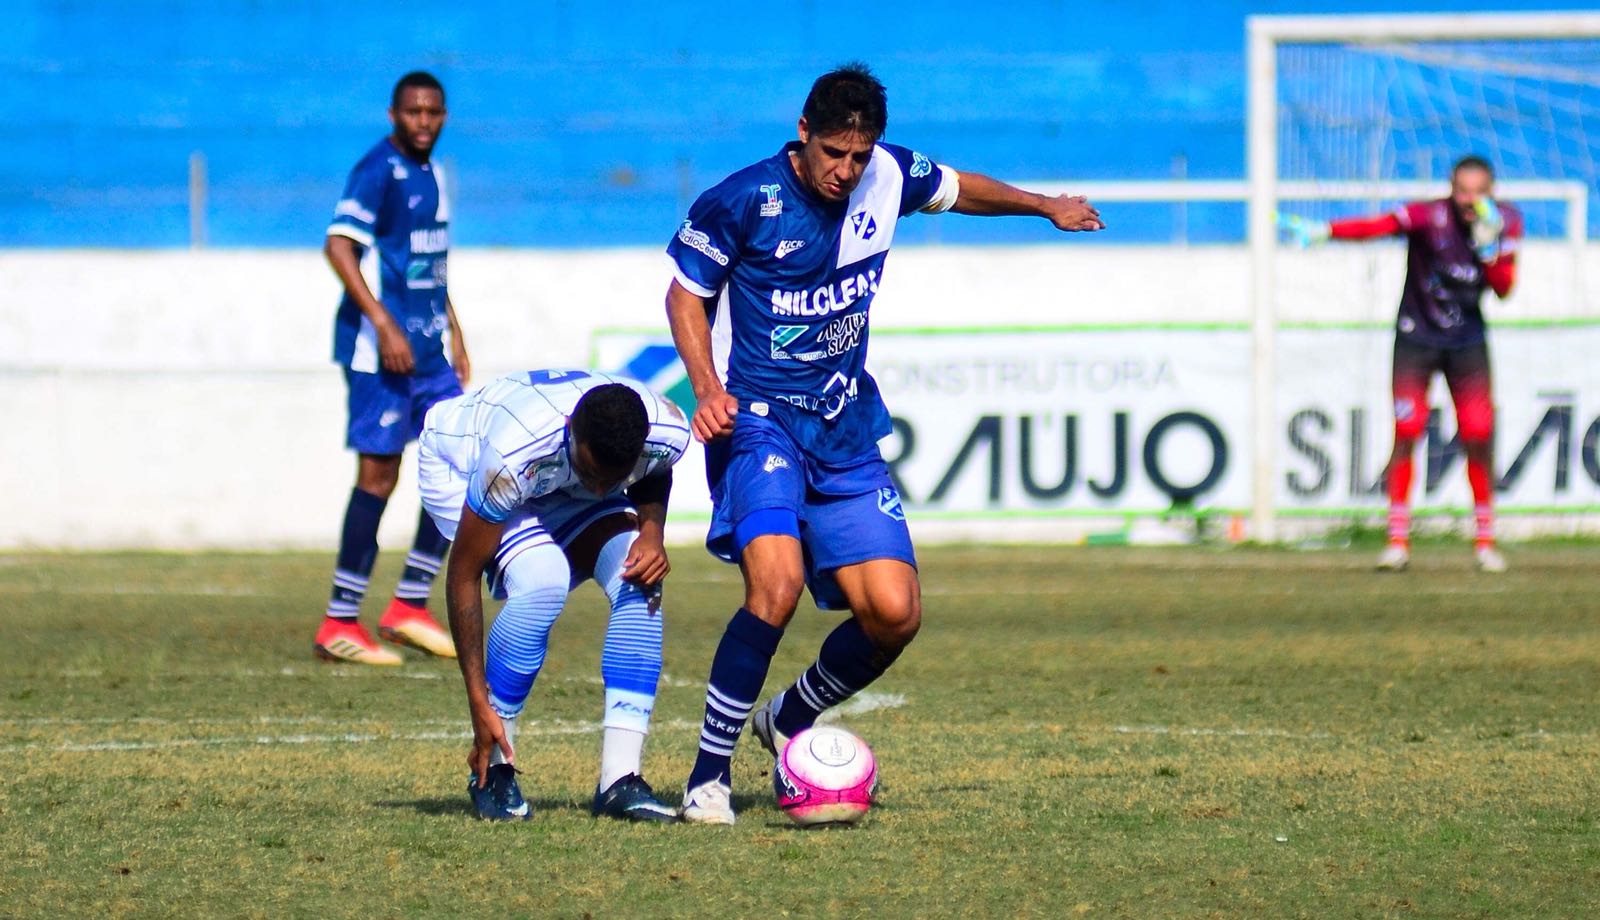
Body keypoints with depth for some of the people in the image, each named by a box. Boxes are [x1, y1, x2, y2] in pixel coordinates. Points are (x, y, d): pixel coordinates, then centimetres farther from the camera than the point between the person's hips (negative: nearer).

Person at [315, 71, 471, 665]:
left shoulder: (431, 175, 16)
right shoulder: (378, 171, -11)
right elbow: (338, 246, -22)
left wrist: (454, 338, 26)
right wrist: (383, 323, -27)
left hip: (428, 348, 9)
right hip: (378, 348, -9)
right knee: (378, 472, -9)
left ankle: (410, 605, 13)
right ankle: (340, 624, -4)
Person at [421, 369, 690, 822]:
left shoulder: (669, 432, -30)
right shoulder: (516, 453, -43)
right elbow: (463, 573, -32)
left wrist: (651, 531, -23)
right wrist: (479, 701, -32)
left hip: (558, 483, 5)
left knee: (641, 586, -21)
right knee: (542, 579, -33)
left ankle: (619, 780, -17)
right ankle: (492, 772, -18)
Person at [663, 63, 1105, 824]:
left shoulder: (889, 177, 1)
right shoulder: (742, 200, -12)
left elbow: (956, 189, 24)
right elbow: (686, 294, 0)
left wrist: (1047, 207, 37)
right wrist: (707, 390, -15)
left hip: (845, 431, 5)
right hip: (758, 418, -5)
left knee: (894, 612, -6)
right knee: (777, 583, -29)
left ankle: (791, 719, 23)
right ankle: (709, 772, -16)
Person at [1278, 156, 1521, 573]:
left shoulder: (1505, 221, -5)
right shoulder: (1429, 216, -18)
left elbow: (1504, 289, -6)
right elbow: (1376, 226, -34)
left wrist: (1488, 248, -23)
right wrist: (1322, 230, -51)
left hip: (1467, 342, 3)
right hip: (1416, 338, -3)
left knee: (1478, 440, -3)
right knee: (1406, 435, -9)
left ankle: (1485, 540, 10)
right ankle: (1398, 540, -3)